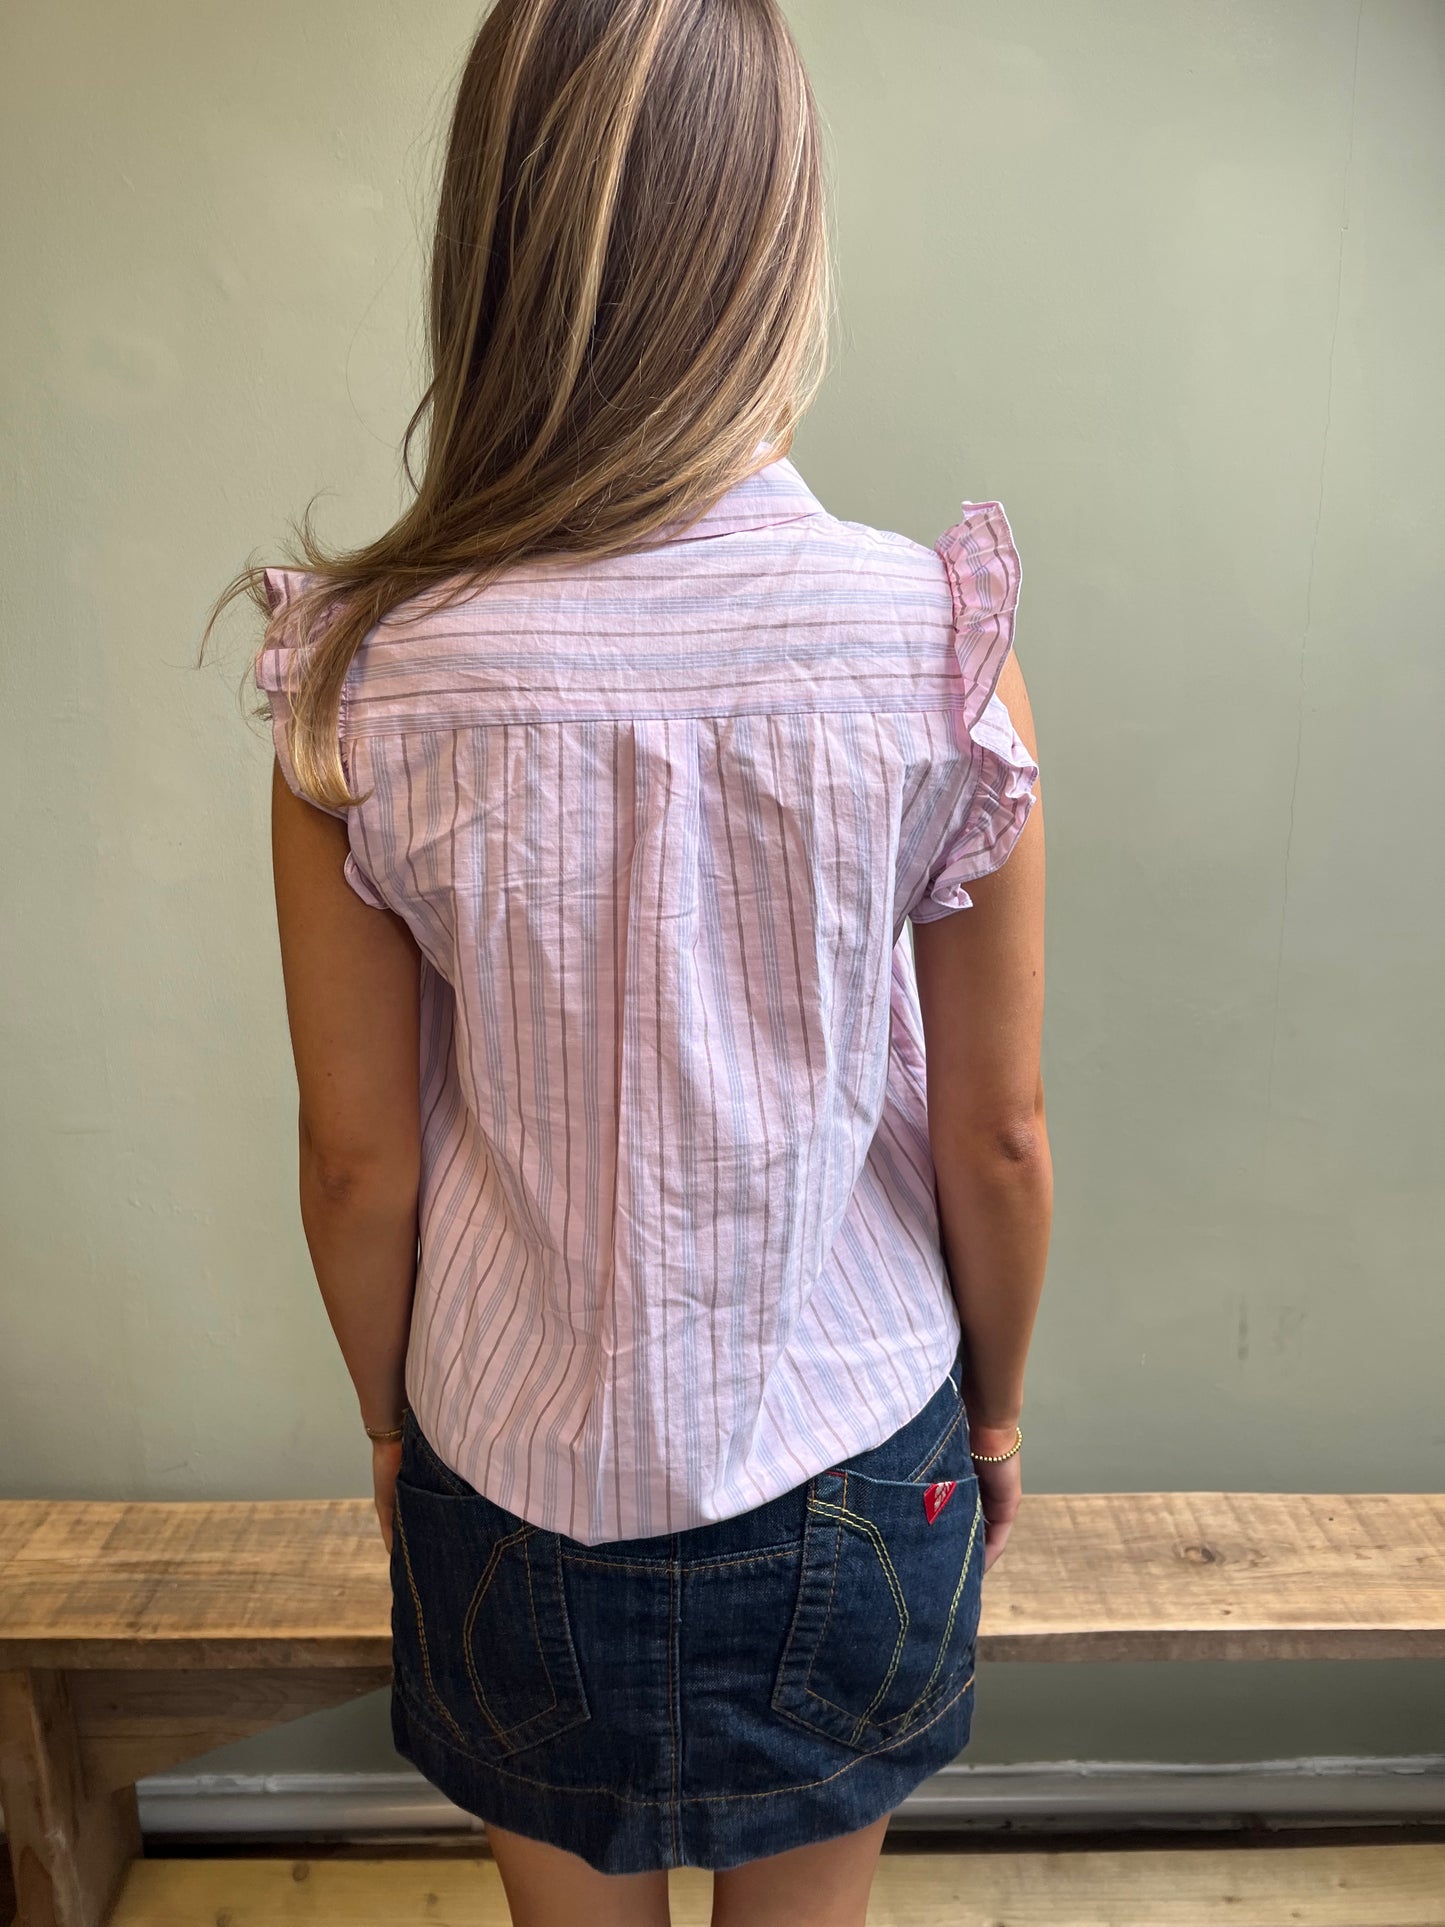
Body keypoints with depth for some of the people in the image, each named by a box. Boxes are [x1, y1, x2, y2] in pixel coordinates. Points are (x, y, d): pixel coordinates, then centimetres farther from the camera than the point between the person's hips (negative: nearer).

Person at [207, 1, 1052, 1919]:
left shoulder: (365, 678, -18)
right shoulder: (940, 642, -19)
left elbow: (358, 1160, -10)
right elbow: (998, 1139, -11)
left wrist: (391, 1419, 10)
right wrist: (997, 1406, 8)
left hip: (516, 1472, 1)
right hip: (848, 1458, 1)